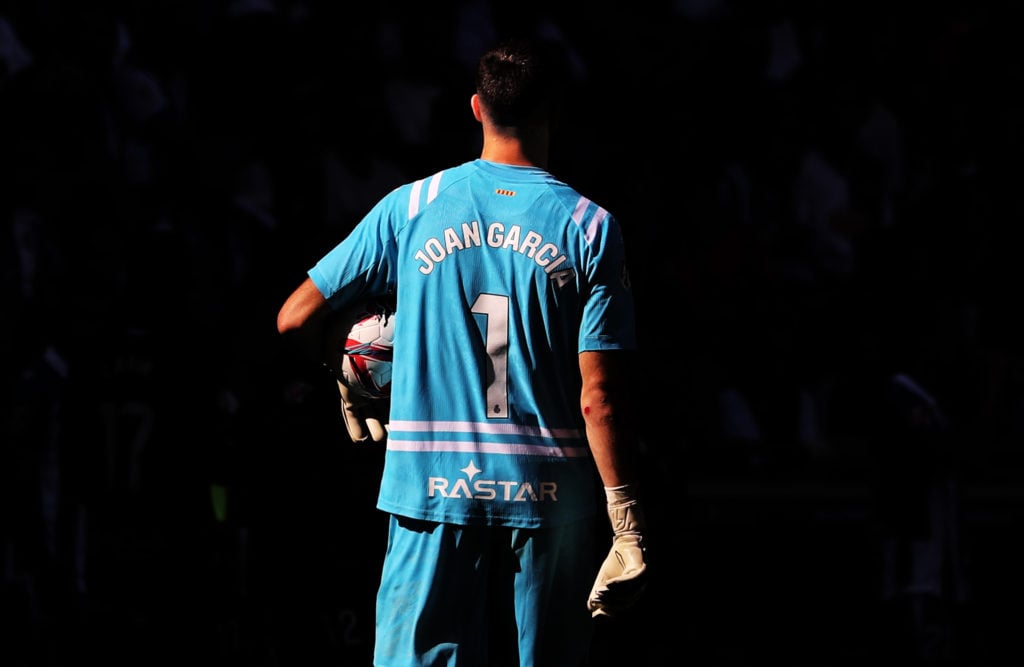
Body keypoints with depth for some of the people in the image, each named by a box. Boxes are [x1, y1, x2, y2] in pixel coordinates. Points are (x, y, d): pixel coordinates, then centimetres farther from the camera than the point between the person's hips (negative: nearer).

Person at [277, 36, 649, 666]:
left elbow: (295, 319, 8)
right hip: (549, 497, 0)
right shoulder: (591, 229, -2)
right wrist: (629, 531, -3)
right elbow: (600, 401, -7)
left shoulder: (409, 209, 2)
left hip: (432, 491, 1)